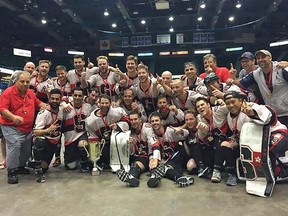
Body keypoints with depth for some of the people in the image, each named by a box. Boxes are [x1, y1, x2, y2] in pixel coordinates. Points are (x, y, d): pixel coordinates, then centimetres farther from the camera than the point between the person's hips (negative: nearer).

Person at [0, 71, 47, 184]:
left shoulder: (30, 93, 10)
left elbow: (38, 103, 24)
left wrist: (45, 106, 3)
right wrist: (13, 117, -33)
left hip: (27, 128, 7)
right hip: (11, 127, -7)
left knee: (26, 149, 13)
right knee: (14, 146, -20)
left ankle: (20, 167, 35)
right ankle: (11, 172, -6)